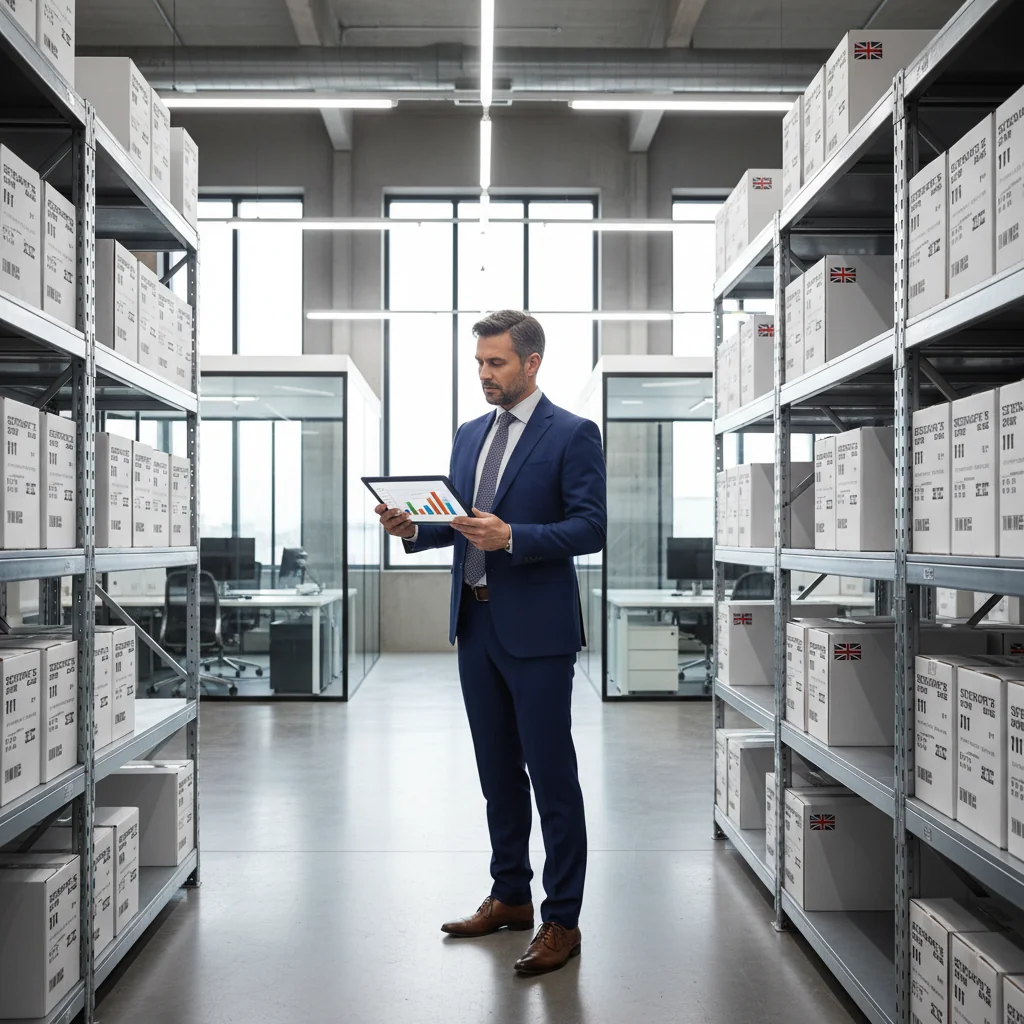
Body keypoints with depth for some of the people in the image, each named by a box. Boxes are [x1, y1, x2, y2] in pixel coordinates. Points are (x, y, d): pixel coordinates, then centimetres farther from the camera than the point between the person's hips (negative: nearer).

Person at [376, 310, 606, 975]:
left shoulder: (572, 434, -7)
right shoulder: (470, 434, 14)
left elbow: (590, 528, -14)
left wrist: (511, 537, -25)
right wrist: (413, 528, -2)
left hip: (537, 628, -7)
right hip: (476, 623, 7)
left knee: (552, 775, 0)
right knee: (497, 770, 16)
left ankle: (562, 921, 12)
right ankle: (510, 897, 31)